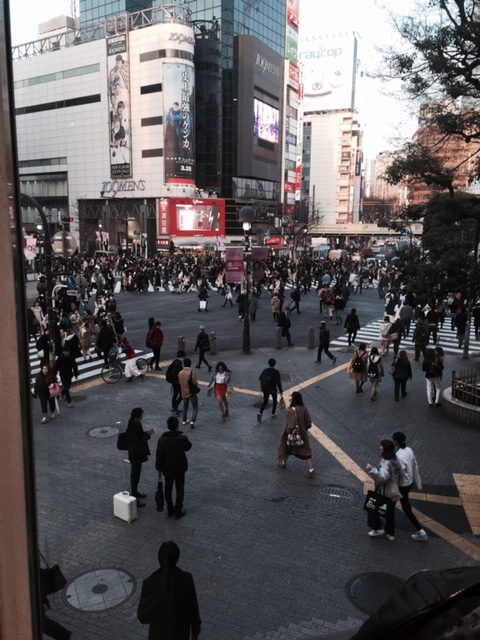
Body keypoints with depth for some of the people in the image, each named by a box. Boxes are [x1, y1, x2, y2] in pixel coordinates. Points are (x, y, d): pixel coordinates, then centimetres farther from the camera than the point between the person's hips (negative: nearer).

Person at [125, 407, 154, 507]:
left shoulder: (135, 425, 0)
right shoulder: (132, 429, -29)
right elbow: (138, 442, -26)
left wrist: (146, 432, -2)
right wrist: (148, 434, -22)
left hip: (137, 454, 10)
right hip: (135, 455, -10)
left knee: (136, 474, 24)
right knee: (135, 476, 2)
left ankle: (135, 492, 41)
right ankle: (134, 499, 12)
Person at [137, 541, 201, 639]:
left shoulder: (150, 582, -27)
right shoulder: (187, 579, -23)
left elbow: (143, 616, -15)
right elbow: (193, 606, -9)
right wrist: (196, 628, 8)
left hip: (159, 634, -1)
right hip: (181, 633, 1)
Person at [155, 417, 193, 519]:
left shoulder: (162, 439, -15)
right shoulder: (182, 438, -20)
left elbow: (159, 456, -8)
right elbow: (188, 447, 1)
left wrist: (159, 468, 6)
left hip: (167, 469, 2)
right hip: (180, 468, -2)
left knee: (168, 488, 19)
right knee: (179, 490, 12)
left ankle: (170, 509, 31)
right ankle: (178, 512, 17)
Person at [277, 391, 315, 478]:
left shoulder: (292, 410, -27)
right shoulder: (304, 408, -9)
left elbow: (291, 426, -29)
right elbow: (309, 423, -3)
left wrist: (288, 432, -10)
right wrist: (304, 429, 14)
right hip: (302, 434, 4)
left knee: (286, 447, 22)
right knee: (305, 451, 12)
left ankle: (283, 463, 41)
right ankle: (311, 469, 6)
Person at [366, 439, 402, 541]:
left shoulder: (386, 464, -30)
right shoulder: (394, 460, 1)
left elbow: (383, 477, -44)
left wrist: (372, 470, -50)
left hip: (385, 493, -9)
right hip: (392, 492, 9)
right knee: (389, 513, 22)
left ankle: (378, 528, 22)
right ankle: (390, 533, 34)